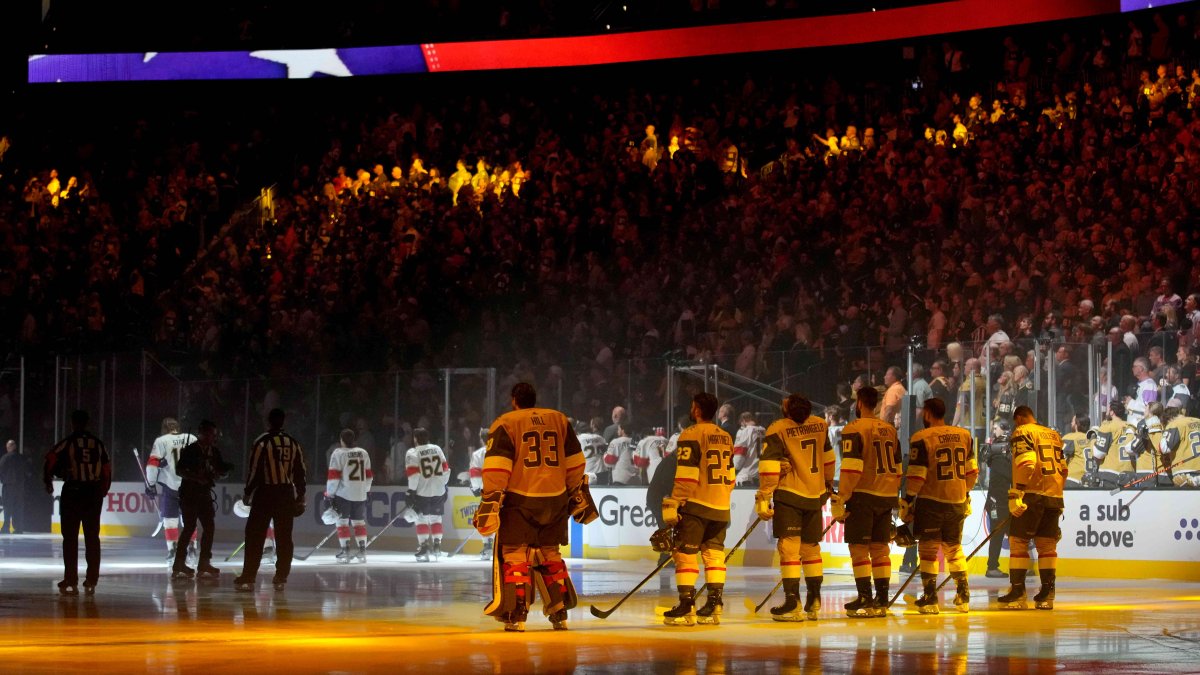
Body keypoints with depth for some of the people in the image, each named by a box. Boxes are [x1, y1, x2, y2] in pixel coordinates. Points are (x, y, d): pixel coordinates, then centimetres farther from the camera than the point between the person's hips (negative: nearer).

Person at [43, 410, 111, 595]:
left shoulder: (68, 442, -4)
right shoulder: (98, 444, 8)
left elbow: (50, 462, -8)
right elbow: (107, 470, 9)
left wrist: (48, 482, 9)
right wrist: (102, 491, 20)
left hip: (72, 493, -3)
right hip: (94, 494, 3)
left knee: (70, 538, 1)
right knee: (92, 537, 8)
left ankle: (71, 581, -3)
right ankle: (91, 581, 7)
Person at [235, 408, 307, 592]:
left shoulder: (262, 442, -7)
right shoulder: (293, 444, 7)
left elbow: (254, 470, -10)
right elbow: (301, 471, 9)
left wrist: (248, 493, 0)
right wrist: (300, 497, 16)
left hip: (265, 493, -4)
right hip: (287, 493, 4)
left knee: (255, 537, -1)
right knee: (284, 538, 9)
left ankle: (248, 577, -6)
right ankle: (281, 578, 8)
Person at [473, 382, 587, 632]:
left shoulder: (505, 424, -2)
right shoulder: (559, 420, 12)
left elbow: (496, 466, -12)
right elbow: (574, 461, 14)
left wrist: (490, 499, -13)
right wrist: (577, 494, 22)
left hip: (520, 501, -4)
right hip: (555, 500, 4)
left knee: (515, 554, 1)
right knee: (549, 554, 15)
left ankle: (517, 615, -6)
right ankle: (560, 614, 14)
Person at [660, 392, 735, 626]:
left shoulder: (691, 435, -10)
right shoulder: (726, 437, 13)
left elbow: (685, 475, -15)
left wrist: (673, 505, -12)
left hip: (695, 504, -7)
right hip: (721, 508, 7)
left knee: (685, 554, -2)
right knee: (714, 554, 10)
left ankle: (687, 607, -5)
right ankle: (713, 606, 7)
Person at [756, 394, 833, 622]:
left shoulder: (778, 430, -12)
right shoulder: (820, 425, 4)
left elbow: (770, 466, -16)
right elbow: (828, 458, 17)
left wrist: (764, 497, -13)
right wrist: (828, 484, 31)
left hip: (789, 494, -5)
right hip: (815, 495, 5)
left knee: (788, 547, -6)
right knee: (811, 547, 15)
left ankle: (793, 603, -13)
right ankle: (813, 602, 18)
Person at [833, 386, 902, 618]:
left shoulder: (854, 429, -10)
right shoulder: (890, 430, 12)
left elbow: (851, 468, -17)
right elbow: (898, 467, 17)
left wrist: (840, 500, -13)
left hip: (863, 495, -7)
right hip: (886, 497, 7)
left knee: (859, 548, -2)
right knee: (880, 548, 11)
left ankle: (865, 600, -5)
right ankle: (882, 601, 12)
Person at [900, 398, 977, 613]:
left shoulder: (921, 438, -10)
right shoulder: (964, 435, 6)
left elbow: (916, 476, -13)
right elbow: (973, 471, 11)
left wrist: (907, 501, -4)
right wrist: (966, 494, 23)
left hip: (931, 500, -5)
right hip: (958, 502, 5)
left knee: (928, 548, 4)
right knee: (954, 548, 18)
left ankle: (930, 599, 2)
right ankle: (964, 596, 15)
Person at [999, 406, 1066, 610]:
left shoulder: (1022, 432, -2)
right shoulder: (1055, 435, 19)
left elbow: (1025, 464, -15)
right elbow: (1063, 469, 21)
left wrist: (1016, 495, -18)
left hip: (1032, 494, -7)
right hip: (1054, 497, 7)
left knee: (1018, 541, -1)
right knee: (1047, 544, 10)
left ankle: (1017, 590, -4)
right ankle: (1047, 593, 8)